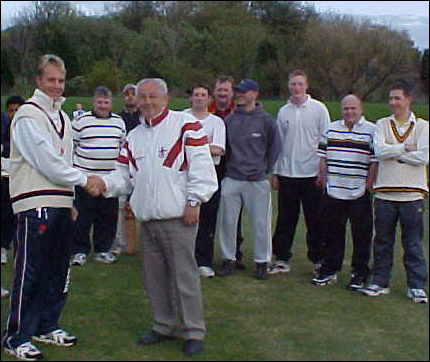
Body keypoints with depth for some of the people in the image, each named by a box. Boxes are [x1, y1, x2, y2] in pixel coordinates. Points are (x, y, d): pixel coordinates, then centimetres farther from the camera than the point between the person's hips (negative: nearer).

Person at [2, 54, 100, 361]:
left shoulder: (61, 116, 18)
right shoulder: (29, 115, -9)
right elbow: (46, 161, -15)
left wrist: (70, 201, 16)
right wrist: (84, 180, -10)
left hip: (61, 204, 9)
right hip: (35, 203, -8)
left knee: (58, 272, 13)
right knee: (30, 274, -5)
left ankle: (46, 326, 27)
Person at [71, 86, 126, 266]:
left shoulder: (119, 122, 12)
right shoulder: (81, 121, 0)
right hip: (85, 175, -3)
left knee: (108, 216, 7)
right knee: (83, 216, -1)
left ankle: (103, 249, 19)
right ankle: (80, 251, 10)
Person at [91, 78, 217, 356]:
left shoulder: (185, 125, -4)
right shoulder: (134, 137, 17)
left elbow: (201, 166, -10)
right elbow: (125, 176, 17)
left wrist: (193, 201, -14)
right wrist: (105, 184, -3)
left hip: (178, 218, -7)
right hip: (148, 219, 7)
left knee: (184, 275, -3)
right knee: (154, 276, 12)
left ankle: (194, 332, 9)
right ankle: (164, 326, 27)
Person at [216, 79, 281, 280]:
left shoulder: (266, 120, 0)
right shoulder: (229, 120, 7)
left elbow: (274, 148, 6)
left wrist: (267, 170, 5)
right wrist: (226, 168, 9)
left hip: (257, 180, -3)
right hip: (231, 178, 3)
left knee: (260, 223, 2)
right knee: (226, 221, 5)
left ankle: (262, 262, 15)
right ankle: (228, 259, 18)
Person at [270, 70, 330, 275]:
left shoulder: (319, 109, 0)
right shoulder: (283, 112, 10)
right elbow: (278, 143, 14)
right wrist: (275, 172, 10)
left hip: (312, 173, -3)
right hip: (287, 173, 3)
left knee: (315, 220, 3)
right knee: (285, 220, 6)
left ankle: (318, 260, 13)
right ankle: (282, 259, 14)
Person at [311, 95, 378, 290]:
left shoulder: (371, 131, -2)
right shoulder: (331, 129, 11)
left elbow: (375, 161, -4)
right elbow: (323, 156, 16)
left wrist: (369, 185, -9)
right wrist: (322, 177, 9)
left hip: (359, 193, -4)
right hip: (333, 192, 4)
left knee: (361, 235, 3)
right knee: (331, 233, 11)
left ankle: (359, 274, 13)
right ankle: (329, 270, 22)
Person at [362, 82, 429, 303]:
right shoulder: (382, 125, 7)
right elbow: (379, 150, -10)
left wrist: (393, 153, -7)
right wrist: (406, 148, -11)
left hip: (412, 194, -2)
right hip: (385, 193, 2)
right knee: (382, 242, 9)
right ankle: (380, 282, 20)